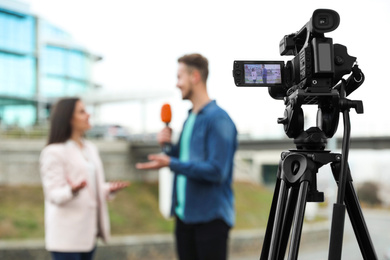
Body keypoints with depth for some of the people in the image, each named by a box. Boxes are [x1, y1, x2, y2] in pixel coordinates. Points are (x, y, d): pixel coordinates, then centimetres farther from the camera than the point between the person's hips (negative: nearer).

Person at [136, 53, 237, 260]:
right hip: (184, 215, 8)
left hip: (210, 217, -8)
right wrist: (169, 145, 1)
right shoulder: (189, 119, 14)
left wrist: (171, 163, -24)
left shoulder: (217, 118, -14)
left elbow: (216, 170, -22)